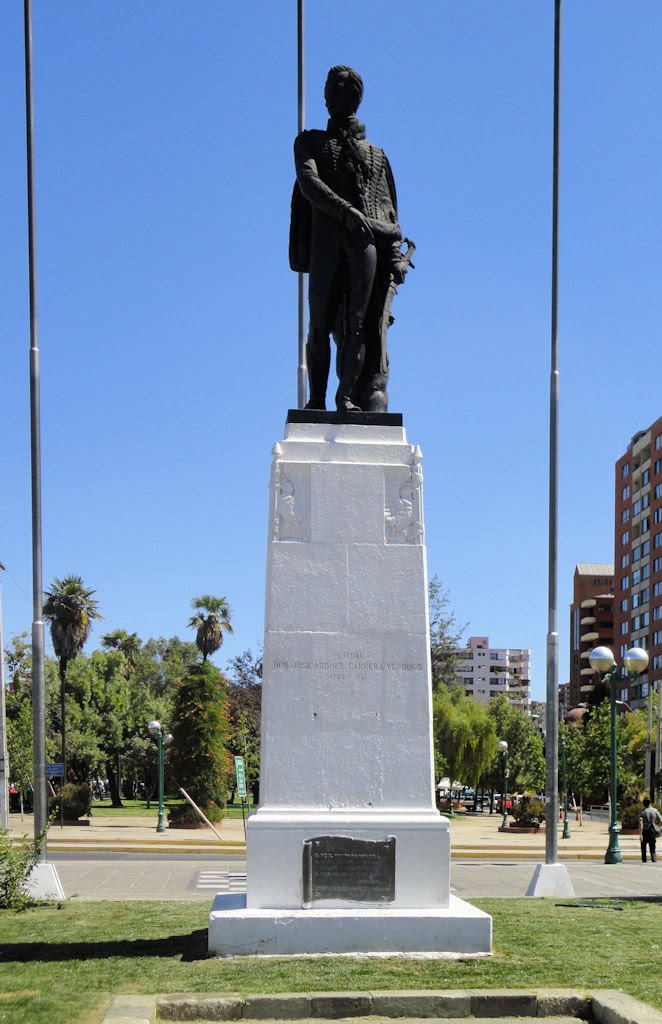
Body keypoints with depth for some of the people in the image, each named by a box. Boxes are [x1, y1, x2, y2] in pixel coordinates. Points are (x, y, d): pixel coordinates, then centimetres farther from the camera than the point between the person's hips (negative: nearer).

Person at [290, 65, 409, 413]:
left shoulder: (376, 155, 26)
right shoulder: (310, 143, 21)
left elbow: (391, 210, 17)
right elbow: (309, 183, 0)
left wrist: (396, 254, 1)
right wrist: (348, 212, -17)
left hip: (370, 244, 1)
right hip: (328, 241, -1)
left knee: (362, 326, -10)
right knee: (321, 325, -6)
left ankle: (348, 397, -14)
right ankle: (317, 399, -2)